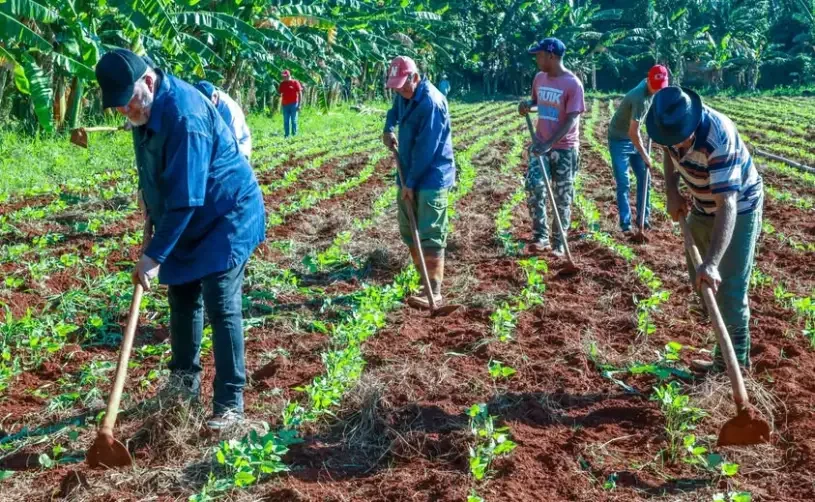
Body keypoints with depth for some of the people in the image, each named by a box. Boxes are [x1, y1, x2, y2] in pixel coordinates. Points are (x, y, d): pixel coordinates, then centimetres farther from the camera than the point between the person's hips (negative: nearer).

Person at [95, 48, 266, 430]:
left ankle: (230, 403, -5)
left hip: (226, 218, -9)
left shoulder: (184, 115, -32)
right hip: (189, 221, 9)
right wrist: (151, 217, 12)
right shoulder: (146, 108, -3)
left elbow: (186, 198, -33)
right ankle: (184, 381, 33)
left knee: (221, 306, -12)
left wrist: (155, 255, -30)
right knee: (182, 298, 16)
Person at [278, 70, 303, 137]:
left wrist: (299, 105, -8)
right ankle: (287, 135, 8)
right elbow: (279, 93, 19)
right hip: (285, 105, 4)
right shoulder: (282, 84, 11)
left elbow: (300, 94, -3)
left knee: (293, 121, -2)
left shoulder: (295, 83, -1)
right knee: (286, 121, 4)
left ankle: (294, 135, 3)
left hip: (293, 104, -4)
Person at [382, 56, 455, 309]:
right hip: (410, 176, 9)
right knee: (409, 231, 14)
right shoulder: (404, 94, 6)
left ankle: (435, 293, -9)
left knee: (430, 236, -10)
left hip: (431, 178, -9)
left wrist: (410, 182, -18)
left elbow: (425, 148, -22)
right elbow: (395, 110, 32)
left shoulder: (431, 102, -22)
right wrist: (388, 130, 13)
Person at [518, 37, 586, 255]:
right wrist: (528, 104, -3)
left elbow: (572, 120, -20)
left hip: (564, 148, -5)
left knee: (562, 198, 3)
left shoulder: (573, 84, -15)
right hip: (540, 144, 5)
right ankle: (540, 236, -2)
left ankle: (559, 243, 13)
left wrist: (549, 144, -29)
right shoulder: (539, 78, 5)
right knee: (534, 188, -10)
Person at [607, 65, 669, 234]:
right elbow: (633, 133, -30)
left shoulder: (648, 85, -7)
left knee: (643, 178, 8)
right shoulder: (640, 98, -32)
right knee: (623, 184, -8)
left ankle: (643, 218, 16)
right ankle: (625, 224, -4)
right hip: (619, 140, -8)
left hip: (633, 138, 8)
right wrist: (645, 156, -23)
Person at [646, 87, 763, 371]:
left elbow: (727, 205, -43)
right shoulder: (671, 123, -18)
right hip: (703, 206, 8)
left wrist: (711, 263, -50)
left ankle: (733, 359, 6)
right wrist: (672, 192, -5)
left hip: (738, 209, -8)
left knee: (729, 287, -8)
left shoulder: (718, 139, -39)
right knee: (697, 274, 19)